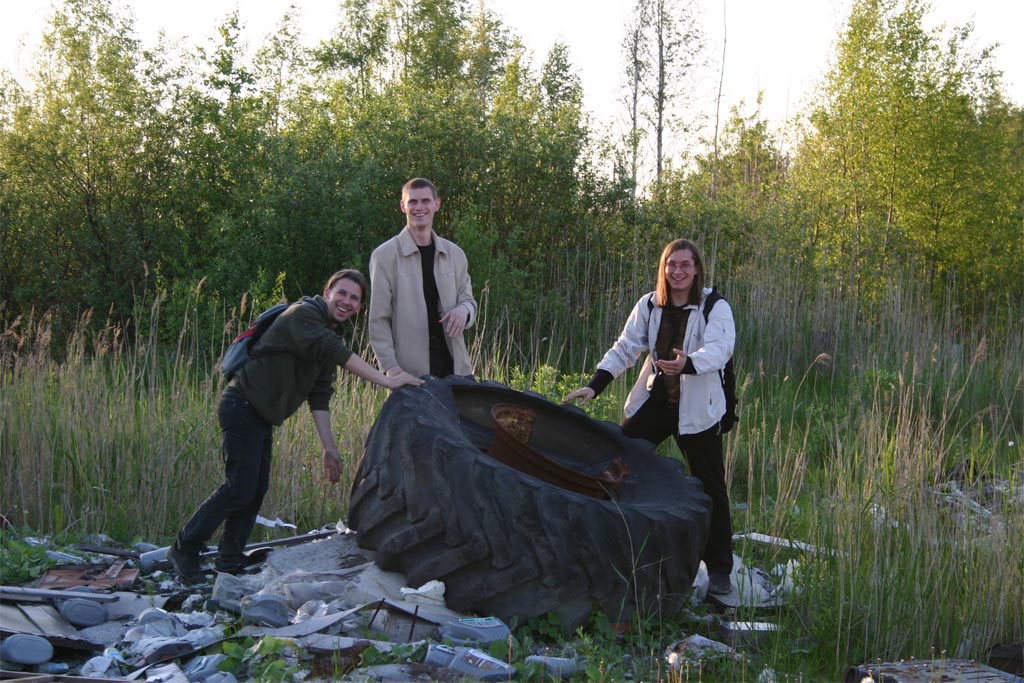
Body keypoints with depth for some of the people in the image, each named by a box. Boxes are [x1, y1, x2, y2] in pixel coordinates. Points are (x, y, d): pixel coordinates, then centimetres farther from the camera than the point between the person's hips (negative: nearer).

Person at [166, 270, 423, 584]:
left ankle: (230, 561, 19)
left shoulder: (331, 336, 13)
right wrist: (386, 380, -33)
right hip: (242, 407, -9)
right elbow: (335, 352, -32)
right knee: (240, 488, -12)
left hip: (262, 416, 10)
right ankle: (184, 549, -1)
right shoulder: (303, 314, -15)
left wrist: (329, 448, 2)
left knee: (257, 489, 9)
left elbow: (319, 398, 10)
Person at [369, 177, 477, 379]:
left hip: (453, 365, 4)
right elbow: (378, 319, -1)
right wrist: (390, 366, -11)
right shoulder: (384, 256, 1)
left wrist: (464, 310, -6)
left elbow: (467, 299, 19)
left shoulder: (454, 254, 13)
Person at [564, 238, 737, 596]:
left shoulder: (715, 307, -10)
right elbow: (625, 348, 2)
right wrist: (595, 385, -11)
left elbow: (719, 348, -26)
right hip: (653, 402, 4)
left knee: (710, 487, 1)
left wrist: (687, 364, -47)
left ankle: (719, 569, 15)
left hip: (697, 409, -4)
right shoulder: (649, 305, 3)